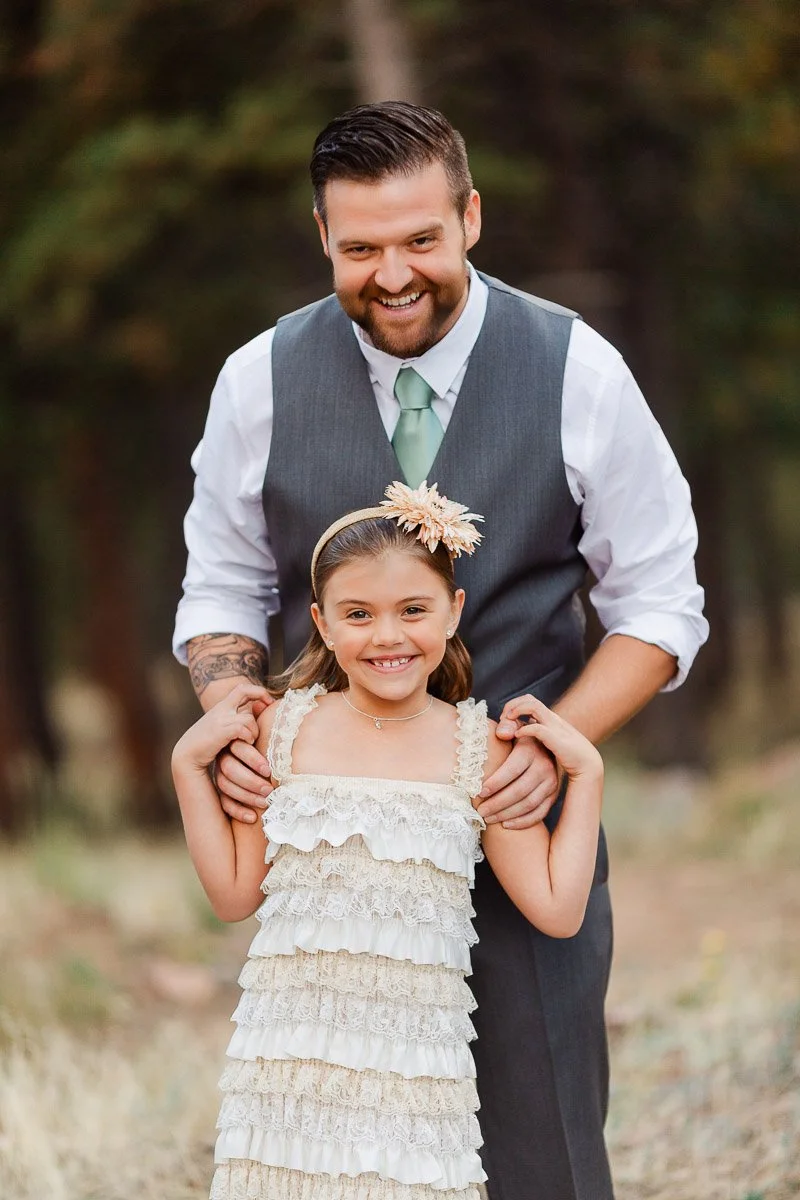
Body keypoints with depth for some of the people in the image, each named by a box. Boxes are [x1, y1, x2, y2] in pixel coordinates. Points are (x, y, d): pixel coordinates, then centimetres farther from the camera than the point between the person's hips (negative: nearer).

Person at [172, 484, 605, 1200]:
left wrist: (585, 771, -1)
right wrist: (190, 765, 5)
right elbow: (235, 894, 9)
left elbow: (556, 910, 0)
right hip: (291, 1046, 1)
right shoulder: (285, 730, 4)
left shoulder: (478, 747, 0)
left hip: (415, 1054, -1)